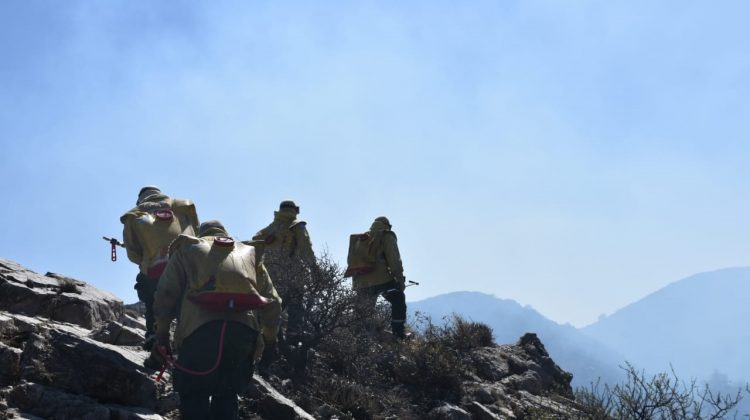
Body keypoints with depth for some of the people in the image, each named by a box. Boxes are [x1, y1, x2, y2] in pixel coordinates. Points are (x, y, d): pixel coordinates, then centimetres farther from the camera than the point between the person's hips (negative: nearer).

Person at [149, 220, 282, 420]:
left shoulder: (187, 248, 24)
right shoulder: (250, 252, 30)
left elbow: (165, 294, 12)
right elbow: (272, 301, 22)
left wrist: (162, 338, 15)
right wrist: (269, 340, 29)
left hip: (201, 327, -2)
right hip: (245, 329, 3)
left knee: (193, 395, 5)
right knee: (227, 394, 15)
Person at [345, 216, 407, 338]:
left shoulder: (358, 239, 25)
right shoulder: (387, 237, 7)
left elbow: (351, 261, 23)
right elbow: (394, 260, -5)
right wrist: (400, 278, -3)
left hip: (360, 282, 6)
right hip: (380, 279, -5)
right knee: (398, 301, 6)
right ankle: (398, 332, -3)